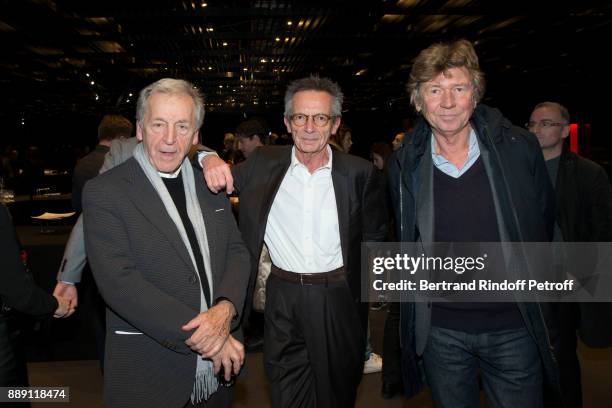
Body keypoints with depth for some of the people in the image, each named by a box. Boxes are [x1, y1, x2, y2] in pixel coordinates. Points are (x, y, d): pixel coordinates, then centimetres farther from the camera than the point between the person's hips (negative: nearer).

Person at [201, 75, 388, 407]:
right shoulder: (265, 164, -2)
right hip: (282, 298, 1)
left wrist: (364, 285, -2)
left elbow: (374, 236, 4)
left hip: (339, 298, 0)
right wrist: (210, 159, -17)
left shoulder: (358, 173, -5)